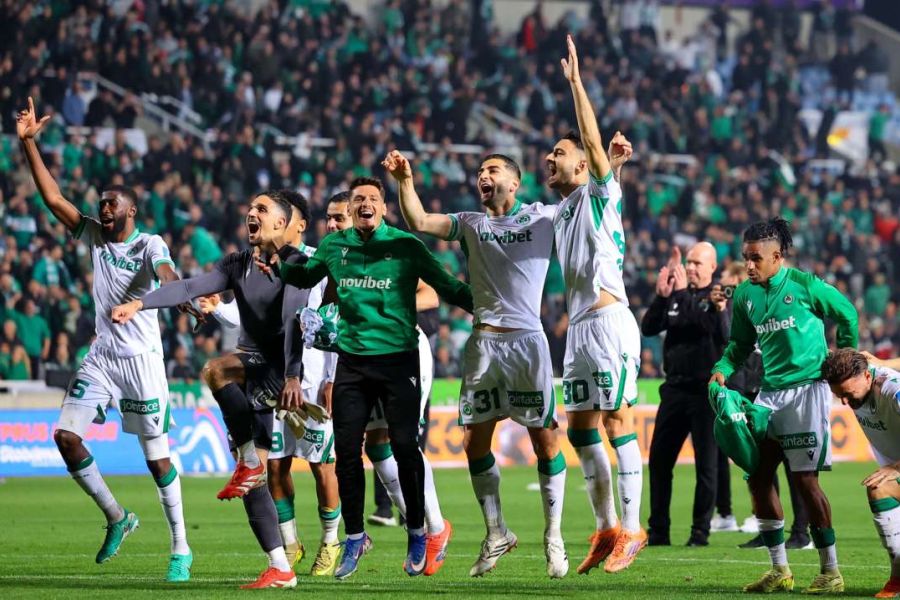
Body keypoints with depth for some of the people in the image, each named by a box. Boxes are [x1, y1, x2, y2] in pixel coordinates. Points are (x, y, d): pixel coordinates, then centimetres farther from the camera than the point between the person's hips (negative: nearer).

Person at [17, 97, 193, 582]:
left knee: (155, 452, -3)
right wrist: (28, 143, -3)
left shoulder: (149, 245, -9)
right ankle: (116, 518, 13)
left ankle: (181, 549, 5)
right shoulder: (94, 236, 7)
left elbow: (167, 276, -30)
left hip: (141, 357, -6)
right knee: (66, 435, -3)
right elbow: (53, 197, 4)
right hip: (101, 355, 6)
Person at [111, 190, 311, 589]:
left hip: (280, 369, -7)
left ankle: (250, 463, -21)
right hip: (253, 366, 7)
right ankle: (281, 570, 4)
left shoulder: (295, 264, -8)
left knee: (216, 373, -35)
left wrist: (293, 376, -29)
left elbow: (294, 321, -19)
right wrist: (140, 304, -18)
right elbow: (190, 288, -2)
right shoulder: (237, 265, 10)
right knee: (254, 479, 1)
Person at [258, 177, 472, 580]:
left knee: (404, 446, -3)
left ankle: (417, 534, 13)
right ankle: (355, 537, 18)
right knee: (346, 448, 3)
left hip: (398, 360, -3)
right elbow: (305, 276, 27)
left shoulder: (405, 246, -3)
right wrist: (277, 269, 8)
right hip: (352, 361, 3)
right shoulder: (334, 246, 8)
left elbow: (447, 286, 2)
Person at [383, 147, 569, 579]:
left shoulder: (543, 217, 8)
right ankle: (496, 535, 17)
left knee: (544, 440, -3)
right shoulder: (469, 224, 14)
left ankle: (553, 537, 7)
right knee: (474, 442, 3)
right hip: (483, 344, 3)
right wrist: (405, 180, -6)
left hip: (527, 339, -3)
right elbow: (418, 222, 4)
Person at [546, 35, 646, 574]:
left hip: (609, 323, -9)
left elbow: (594, 144, -13)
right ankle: (607, 529, 13)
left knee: (618, 424, -10)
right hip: (578, 326, 9)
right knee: (582, 432, 8)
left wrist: (575, 80, -14)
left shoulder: (599, 195, -2)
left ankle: (632, 529, -9)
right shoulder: (562, 211, 18)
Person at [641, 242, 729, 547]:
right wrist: (662, 296, -11)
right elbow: (649, 328, 3)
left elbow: (711, 324, -20)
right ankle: (658, 530, 10)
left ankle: (700, 531, 3)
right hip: (675, 387, 5)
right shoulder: (675, 295, 13)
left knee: (706, 464, -2)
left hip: (707, 390, -5)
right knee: (659, 460, 4)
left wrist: (683, 293, -20)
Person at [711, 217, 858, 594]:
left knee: (804, 478, -9)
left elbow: (847, 315, 4)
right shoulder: (745, 294, 6)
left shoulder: (804, 285, -9)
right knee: (757, 475, 2)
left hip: (807, 388, -6)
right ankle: (780, 570, 12)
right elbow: (741, 343, 16)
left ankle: (831, 571, 0)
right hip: (770, 391, 6)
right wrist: (723, 369, -2)